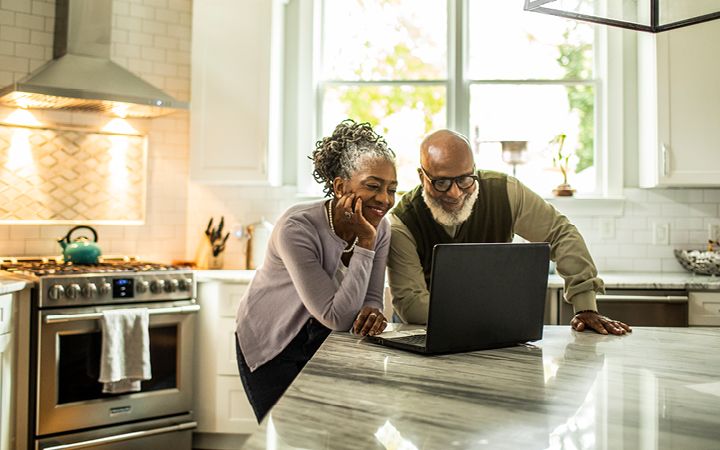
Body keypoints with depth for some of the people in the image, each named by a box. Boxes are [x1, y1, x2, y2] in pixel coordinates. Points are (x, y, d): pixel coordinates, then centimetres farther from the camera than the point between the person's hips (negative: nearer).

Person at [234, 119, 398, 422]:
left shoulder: (380, 228, -12)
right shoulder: (297, 228, -31)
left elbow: (371, 299, -6)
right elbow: (337, 317, -34)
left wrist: (372, 313, -31)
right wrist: (364, 242, -35)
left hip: (324, 342, 5)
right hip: (271, 345, -5)